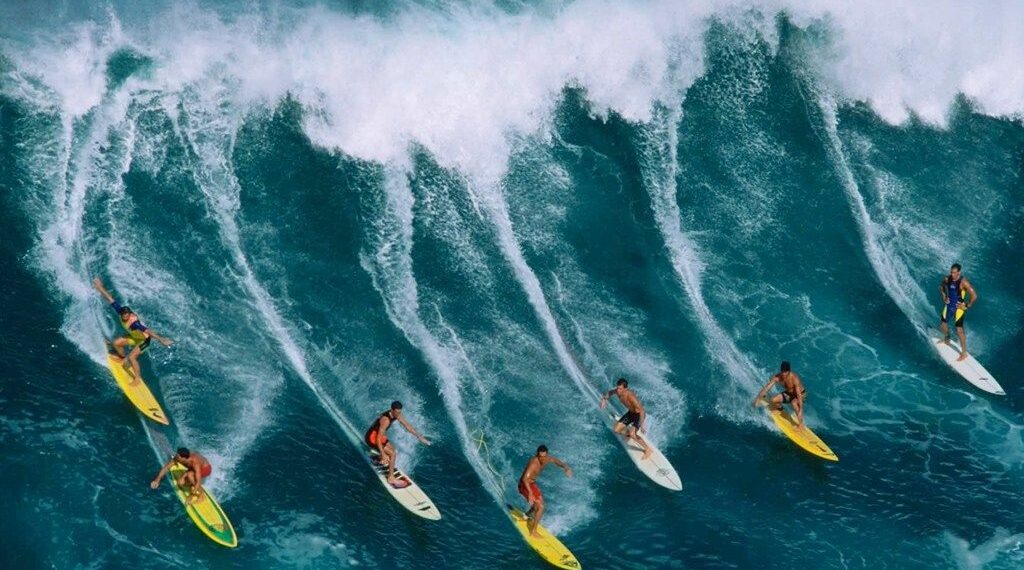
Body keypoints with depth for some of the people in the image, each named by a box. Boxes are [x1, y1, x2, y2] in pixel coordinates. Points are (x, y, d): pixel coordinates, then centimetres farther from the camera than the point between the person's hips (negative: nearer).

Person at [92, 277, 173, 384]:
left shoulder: (134, 323, -41)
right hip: (134, 336, 8)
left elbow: (148, 331, -49)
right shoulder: (120, 311, -22)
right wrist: (101, 288, -10)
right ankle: (124, 360, 36)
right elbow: (111, 300, -15)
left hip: (144, 339, -8)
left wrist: (161, 339, -57)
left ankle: (137, 378, -2)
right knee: (116, 343, 10)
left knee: (131, 357, -18)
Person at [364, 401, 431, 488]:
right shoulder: (386, 420, -34)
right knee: (393, 453, -18)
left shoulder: (397, 414, -8)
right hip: (372, 438, -9)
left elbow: (407, 426, 4)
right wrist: (383, 454, -37)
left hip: (378, 435, 9)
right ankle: (391, 478, -9)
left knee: (392, 449, 27)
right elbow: (378, 438, -35)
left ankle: (379, 458, 54)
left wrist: (419, 437, 5)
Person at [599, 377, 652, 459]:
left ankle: (648, 449, -4)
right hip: (630, 412, 7)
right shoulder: (617, 391, -17)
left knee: (632, 434, -25)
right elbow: (609, 393, 8)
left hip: (639, 414, -7)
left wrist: (641, 425, -42)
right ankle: (629, 431, 36)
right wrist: (604, 399, -13)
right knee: (616, 430, 3)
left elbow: (642, 410, -37)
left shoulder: (630, 396, -38)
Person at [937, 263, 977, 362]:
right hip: (949, 305, 6)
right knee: (943, 323, 21)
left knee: (959, 330, -7)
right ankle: (946, 339, 52)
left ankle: (964, 353, 0)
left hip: (958, 307, -6)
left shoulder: (963, 282, -25)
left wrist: (966, 306, -17)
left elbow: (974, 296, -24)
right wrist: (944, 296, 5)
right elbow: (941, 286, 17)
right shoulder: (947, 279, -7)